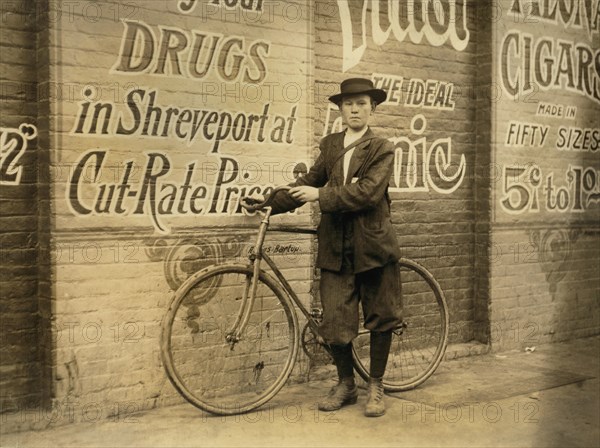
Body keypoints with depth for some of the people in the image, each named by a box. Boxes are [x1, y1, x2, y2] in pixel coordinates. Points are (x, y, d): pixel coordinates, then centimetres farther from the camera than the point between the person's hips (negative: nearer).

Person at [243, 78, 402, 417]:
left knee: (380, 318, 7)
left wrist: (321, 195, -16)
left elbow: (368, 192, -17)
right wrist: (271, 204, 6)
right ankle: (345, 384, 24)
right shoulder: (331, 145, 11)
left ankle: (376, 387, 23)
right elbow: (311, 181, 15)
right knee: (335, 322, 3)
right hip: (336, 248, 4)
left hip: (372, 245, -3)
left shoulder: (382, 149, -4)